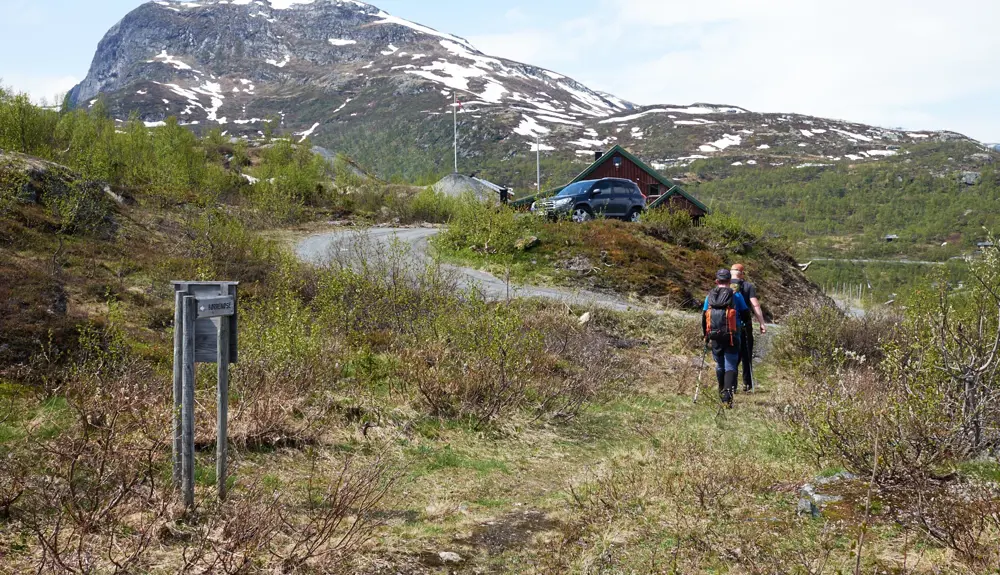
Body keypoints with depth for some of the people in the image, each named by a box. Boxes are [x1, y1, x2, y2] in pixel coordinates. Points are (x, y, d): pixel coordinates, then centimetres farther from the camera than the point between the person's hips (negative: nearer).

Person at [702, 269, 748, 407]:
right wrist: (744, 327, 23)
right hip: (731, 336, -3)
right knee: (731, 366, -2)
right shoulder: (736, 295, -1)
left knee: (719, 365, 18)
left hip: (715, 336, 3)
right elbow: (745, 314, 4)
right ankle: (728, 395, -18)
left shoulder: (709, 296, 8)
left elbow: (704, 317, 11)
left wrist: (706, 335, 21)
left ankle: (722, 392, 30)